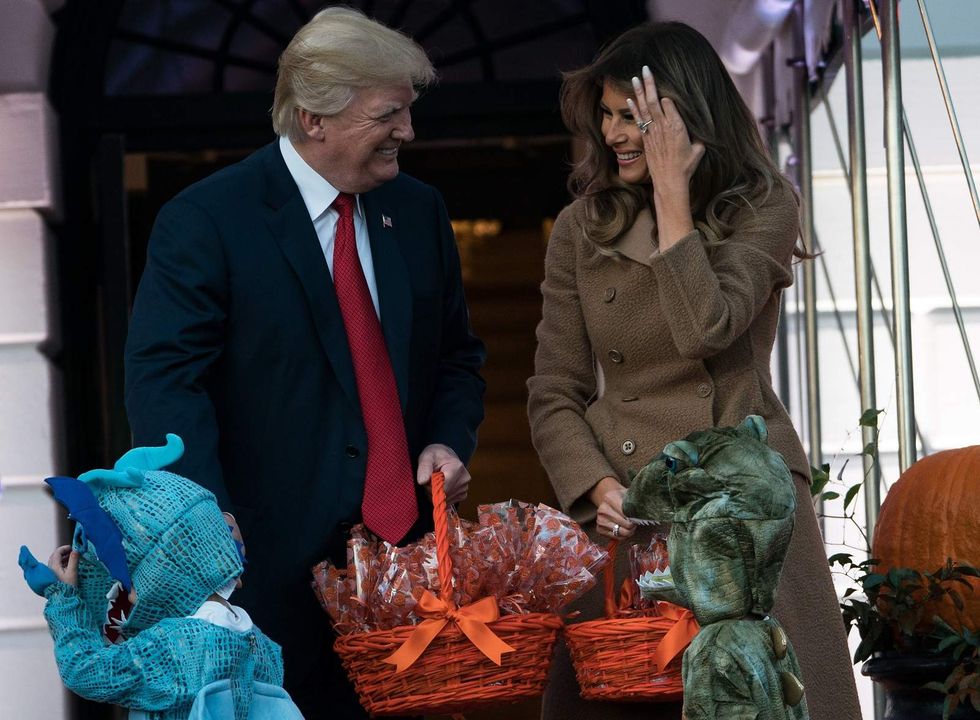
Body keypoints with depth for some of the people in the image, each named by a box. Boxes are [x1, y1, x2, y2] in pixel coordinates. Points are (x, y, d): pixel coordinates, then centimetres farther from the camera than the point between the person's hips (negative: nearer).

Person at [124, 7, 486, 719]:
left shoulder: (419, 211, 12)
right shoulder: (205, 221, -7)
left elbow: (457, 355, 22)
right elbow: (165, 383, -15)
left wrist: (449, 441, 2)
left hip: (412, 546, 5)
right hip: (280, 571, -5)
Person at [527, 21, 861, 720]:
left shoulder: (764, 208, 1)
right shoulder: (582, 227, 7)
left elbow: (708, 329, -17)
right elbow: (554, 393, 6)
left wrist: (672, 191, -12)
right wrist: (597, 486, -11)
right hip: (626, 506, 2)